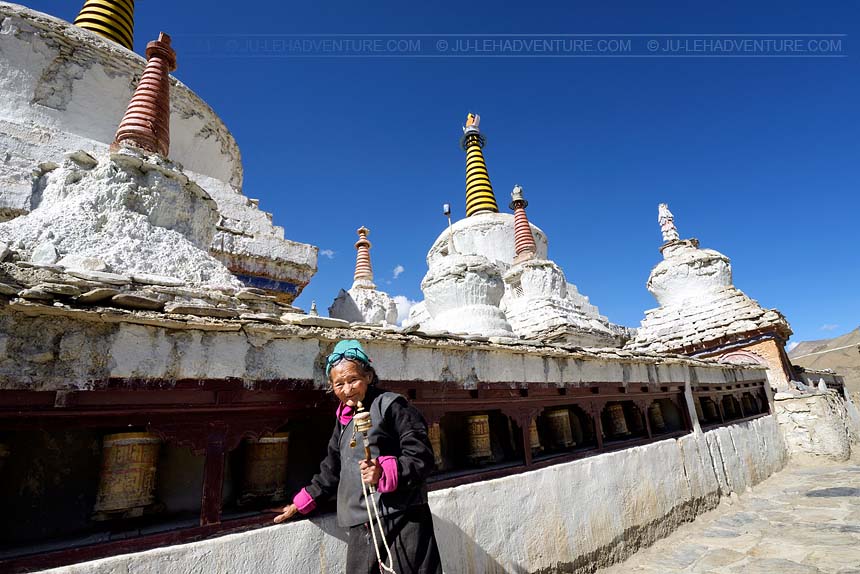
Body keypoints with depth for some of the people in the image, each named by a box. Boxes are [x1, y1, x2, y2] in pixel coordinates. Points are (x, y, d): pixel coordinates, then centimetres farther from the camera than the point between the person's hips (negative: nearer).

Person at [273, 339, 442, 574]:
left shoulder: (390, 406, -8)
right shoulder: (344, 420, 16)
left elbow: (422, 457, -13)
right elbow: (331, 471, 27)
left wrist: (385, 472, -27)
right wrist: (300, 503, 29)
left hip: (400, 522, -7)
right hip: (360, 527, 7)